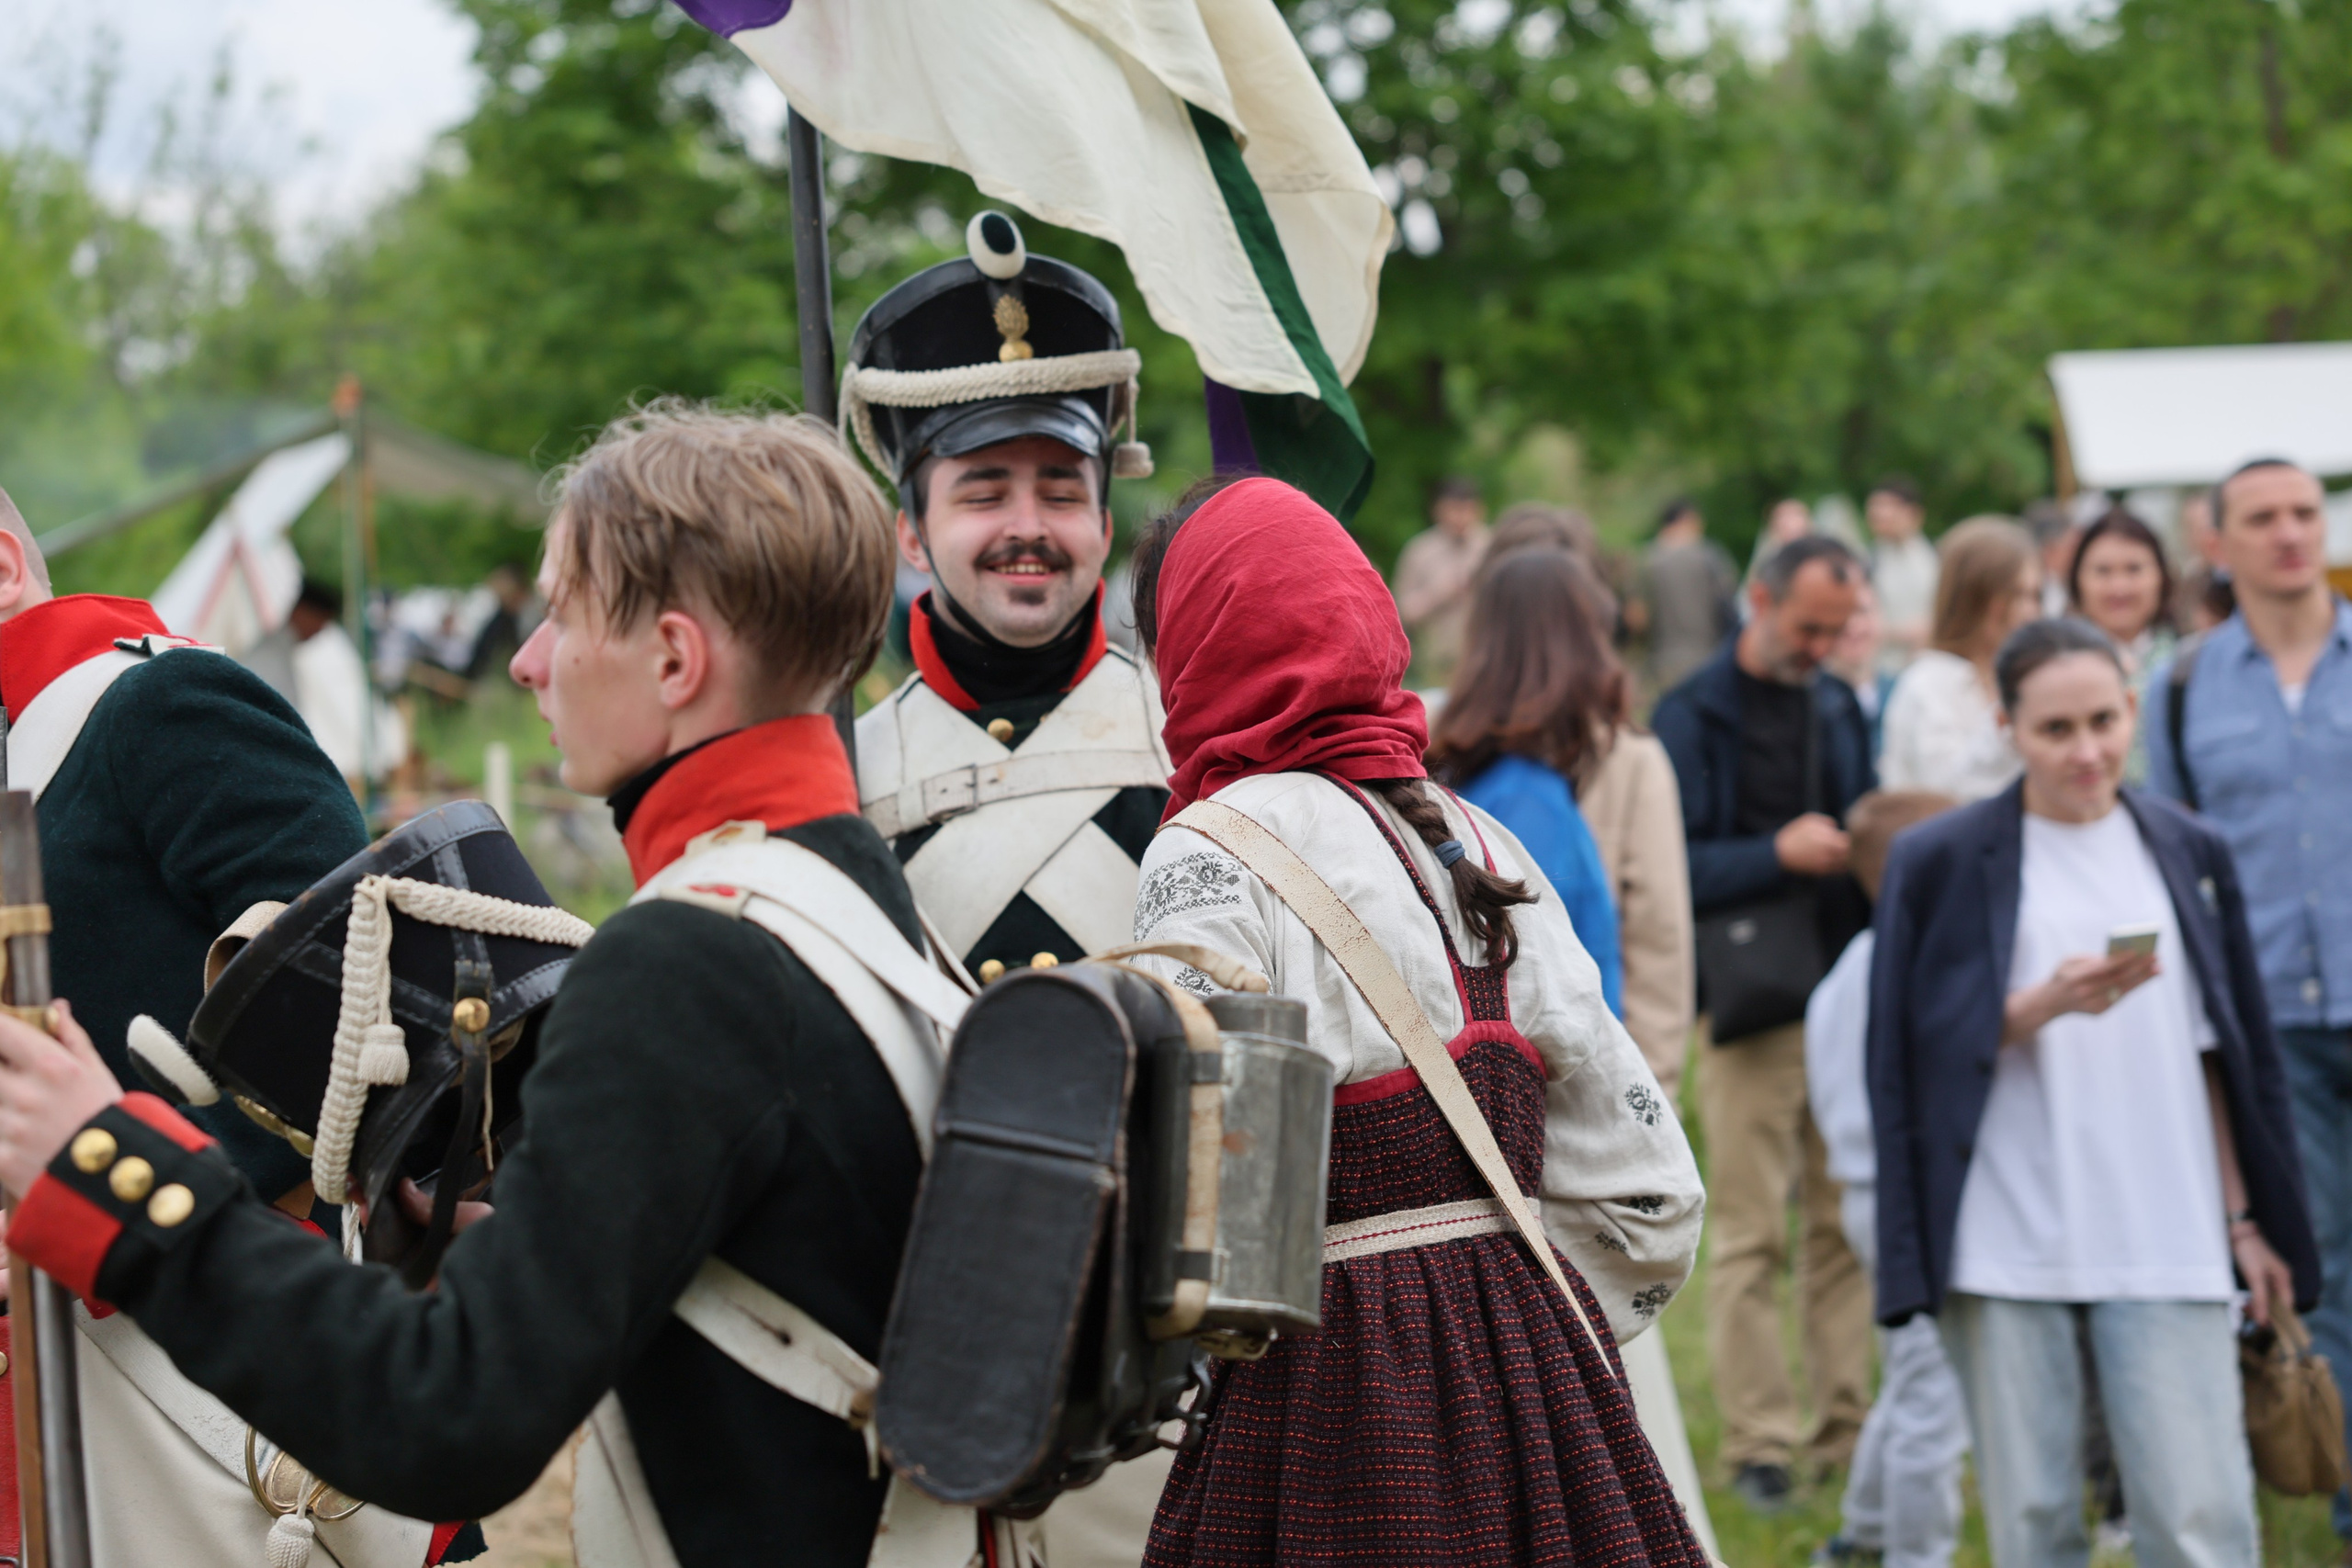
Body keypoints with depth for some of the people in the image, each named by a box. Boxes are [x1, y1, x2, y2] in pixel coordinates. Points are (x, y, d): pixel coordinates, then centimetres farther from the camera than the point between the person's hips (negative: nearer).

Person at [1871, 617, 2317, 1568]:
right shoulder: (1941, 864, 2)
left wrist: (2242, 1219, 11)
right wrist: (2044, 1005, -16)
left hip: (2166, 1245, 2)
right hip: (2005, 1244, -1)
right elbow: (1925, 1054, -1)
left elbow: (2214, 1058, 14)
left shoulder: (2187, 855, 12)